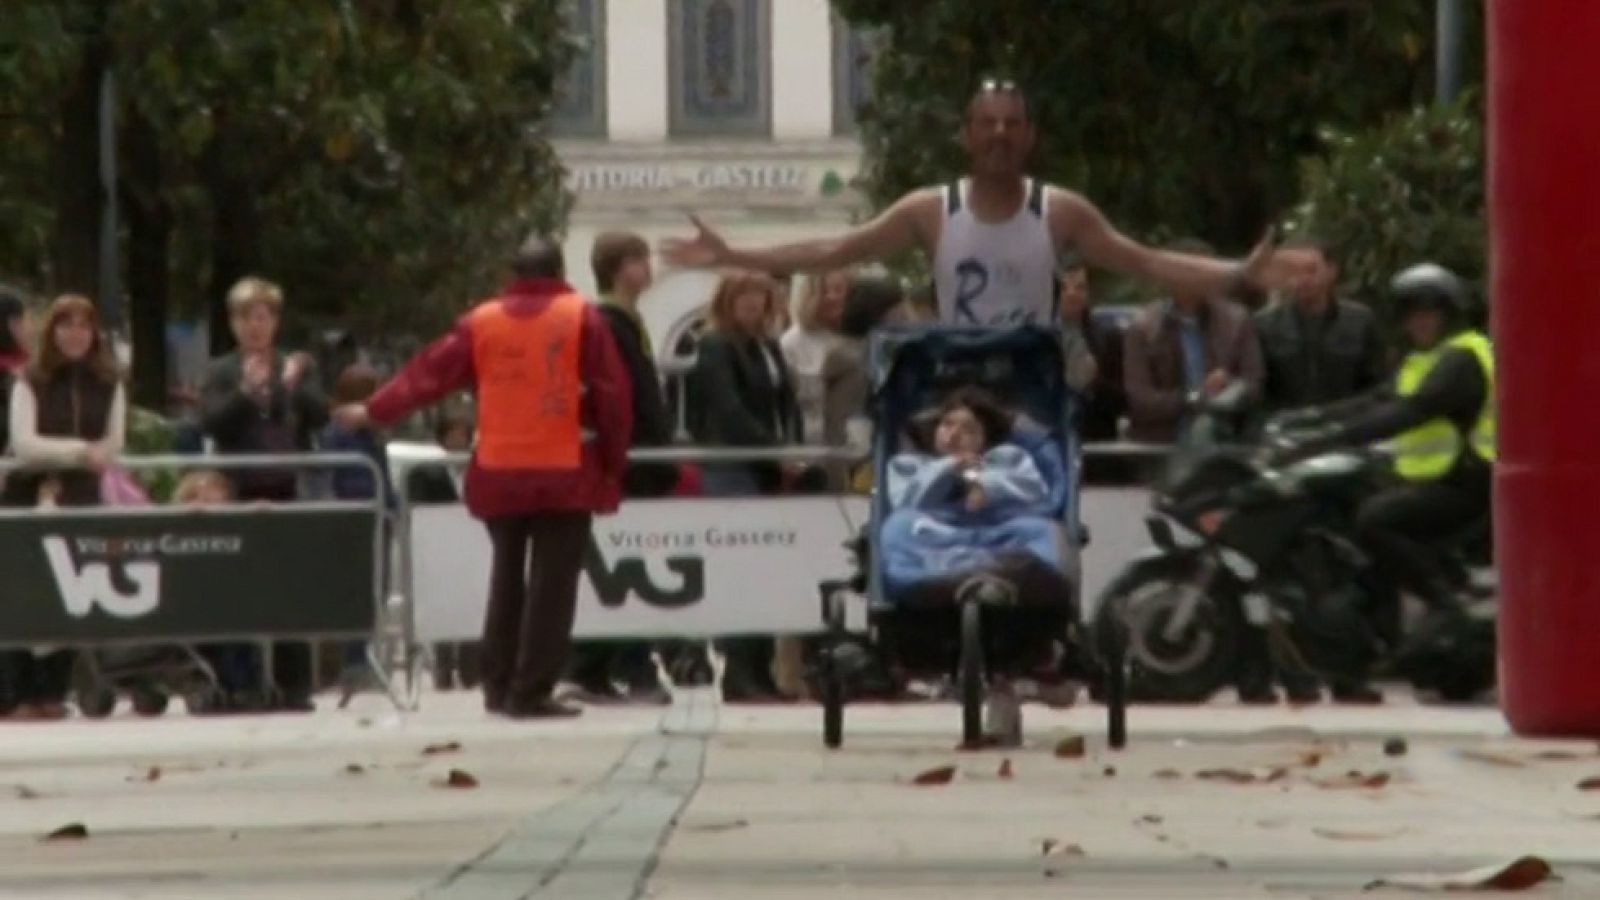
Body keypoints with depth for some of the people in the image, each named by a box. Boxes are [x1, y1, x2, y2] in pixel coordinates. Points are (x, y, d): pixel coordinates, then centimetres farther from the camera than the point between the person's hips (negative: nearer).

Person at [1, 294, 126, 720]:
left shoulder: (109, 384, 5)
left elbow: (111, 448, 1)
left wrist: (62, 480, -9)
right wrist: (79, 451, -21)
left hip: (81, 498, 2)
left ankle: (53, 692, 5)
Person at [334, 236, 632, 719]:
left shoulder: (482, 321, 6)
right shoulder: (583, 317, -2)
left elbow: (428, 372, 11)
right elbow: (612, 394, -5)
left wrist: (374, 411, 23)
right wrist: (613, 465, 3)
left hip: (499, 474, 4)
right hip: (566, 474, -4)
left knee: (507, 580, 18)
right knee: (552, 584, -1)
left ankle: (499, 686, 20)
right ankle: (530, 692, -8)